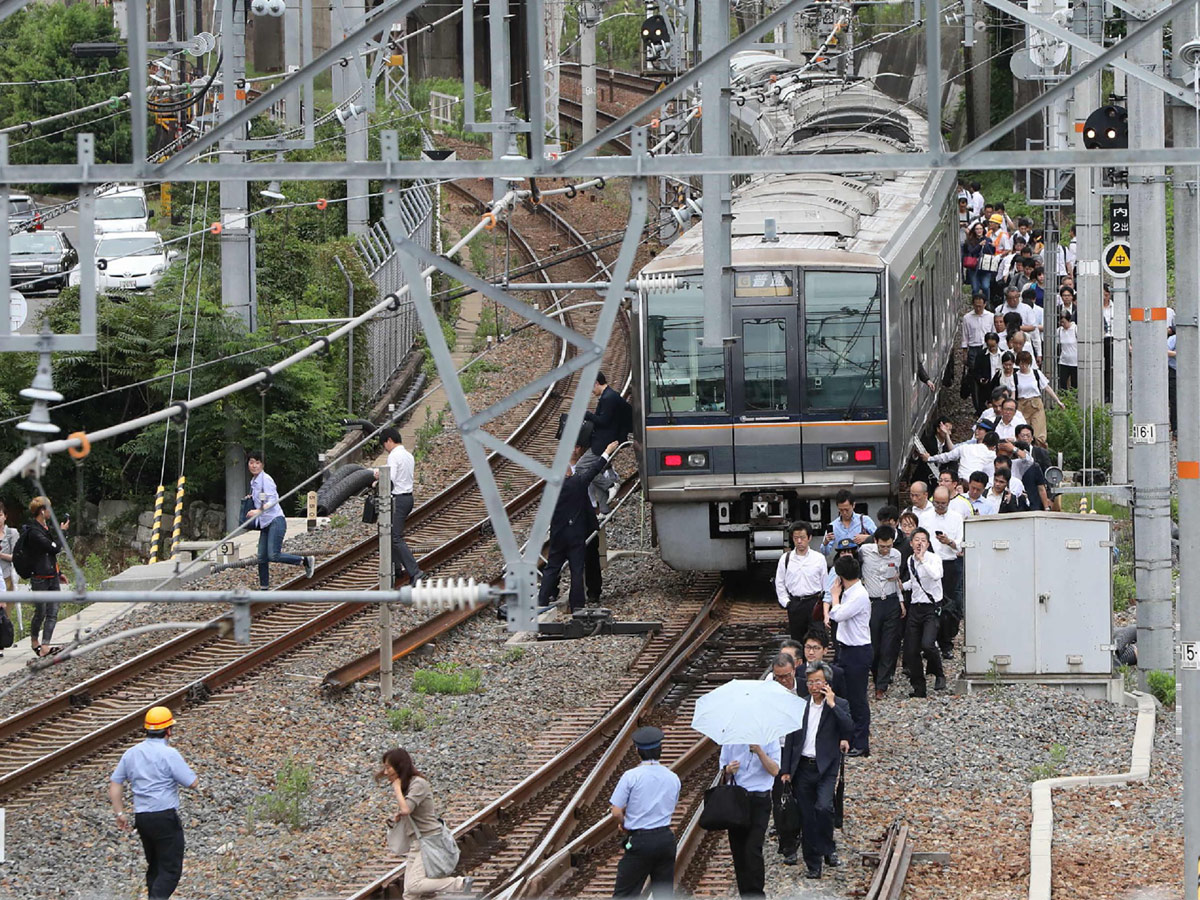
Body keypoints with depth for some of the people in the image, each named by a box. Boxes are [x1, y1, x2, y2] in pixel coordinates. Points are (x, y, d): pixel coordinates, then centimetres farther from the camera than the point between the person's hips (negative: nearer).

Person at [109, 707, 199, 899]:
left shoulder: (131, 753, 8)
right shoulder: (169, 754, -12)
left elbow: (115, 783, 12)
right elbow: (192, 782, -9)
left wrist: (119, 813, 18)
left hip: (141, 818, 7)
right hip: (166, 817, -7)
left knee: (154, 867, 20)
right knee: (171, 869, -5)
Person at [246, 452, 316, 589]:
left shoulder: (266, 479, -9)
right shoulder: (253, 482, 17)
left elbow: (273, 500, -18)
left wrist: (259, 511, -28)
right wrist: (250, 499, 13)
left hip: (276, 521, -9)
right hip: (265, 524, 9)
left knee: (273, 555, -19)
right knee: (262, 558, 5)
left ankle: (305, 561, -5)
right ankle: (264, 588, 12)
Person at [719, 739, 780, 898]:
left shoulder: (769, 739, 0)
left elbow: (774, 770, -8)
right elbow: (723, 768, 15)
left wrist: (759, 751, -20)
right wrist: (728, 770, -8)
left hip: (759, 801, -4)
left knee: (752, 849, -16)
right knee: (738, 850, 5)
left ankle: (755, 894, -12)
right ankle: (745, 895, 14)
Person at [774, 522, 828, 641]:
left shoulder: (819, 558, -1)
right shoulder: (786, 559, 3)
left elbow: (826, 582, 5)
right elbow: (779, 583, 9)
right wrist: (786, 602, 2)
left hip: (815, 603, -1)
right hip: (795, 603, 1)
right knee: (796, 639, 6)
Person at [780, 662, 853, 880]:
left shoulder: (839, 705, 0)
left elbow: (849, 728, -17)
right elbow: (791, 738, 11)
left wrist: (832, 705, -18)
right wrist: (786, 770, 7)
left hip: (826, 767, -3)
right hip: (803, 768, 3)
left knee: (823, 807, -24)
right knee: (807, 819, 5)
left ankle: (828, 849, -2)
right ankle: (813, 865, 14)